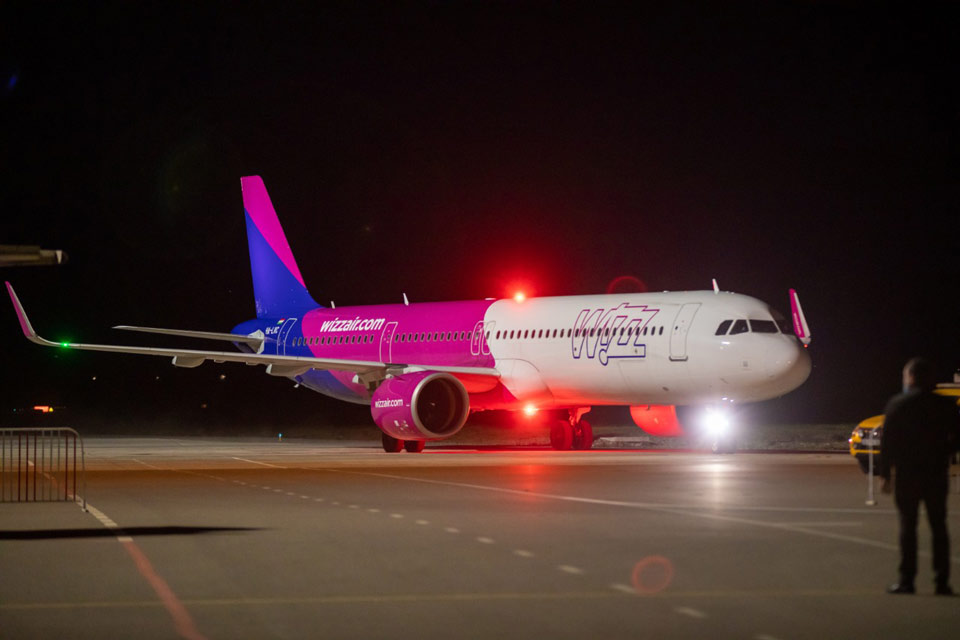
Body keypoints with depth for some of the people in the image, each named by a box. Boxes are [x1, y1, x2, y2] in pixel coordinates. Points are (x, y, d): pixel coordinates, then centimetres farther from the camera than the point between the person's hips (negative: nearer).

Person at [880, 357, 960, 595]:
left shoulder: (897, 404, -5)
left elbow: (887, 441, -6)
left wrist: (885, 474, -3)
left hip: (907, 475, -2)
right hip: (937, 475, 2)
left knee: (908, 526, 2)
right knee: (939, 527, 8)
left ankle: (906, 580, -1)